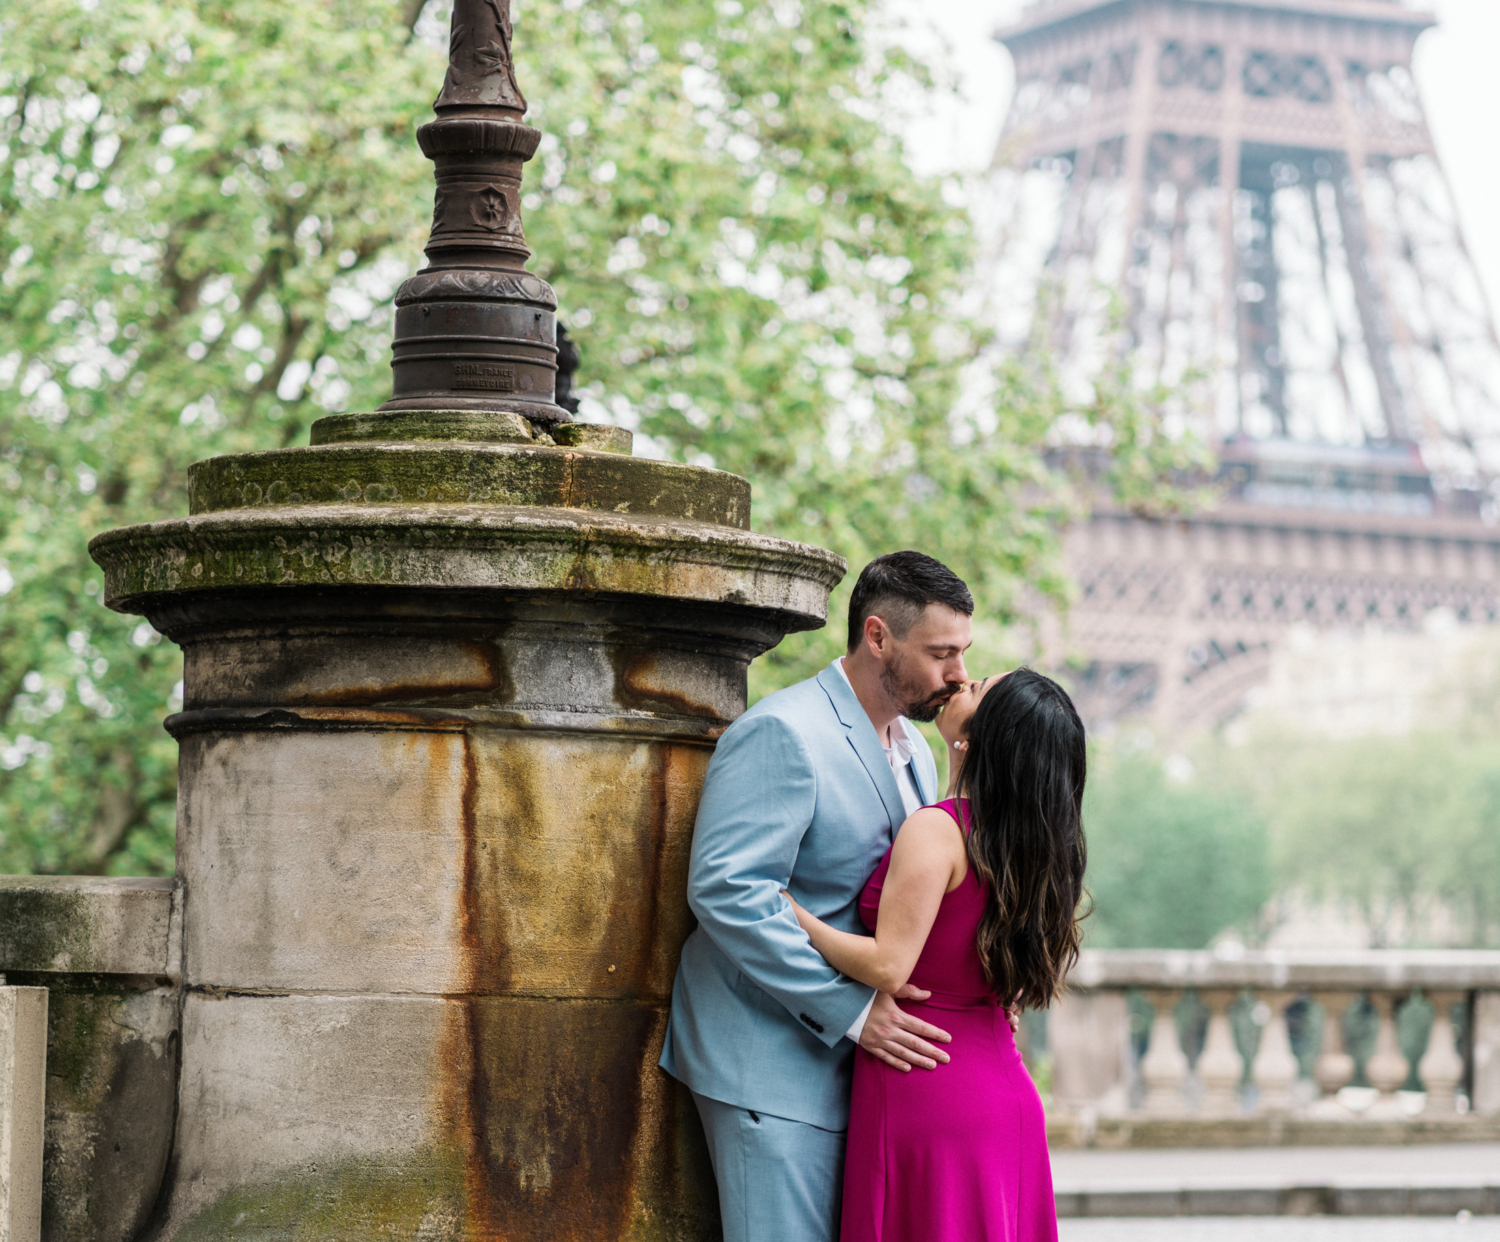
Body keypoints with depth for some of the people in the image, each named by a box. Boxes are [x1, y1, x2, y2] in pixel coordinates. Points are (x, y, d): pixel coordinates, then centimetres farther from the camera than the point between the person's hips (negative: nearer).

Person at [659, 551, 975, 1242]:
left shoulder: (914, 753, 16)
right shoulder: (782, 733, -14)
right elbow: (726, 889, -23)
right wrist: (851, 1009, -23)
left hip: (859, 1054, 9)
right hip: (773, 1063, -9)